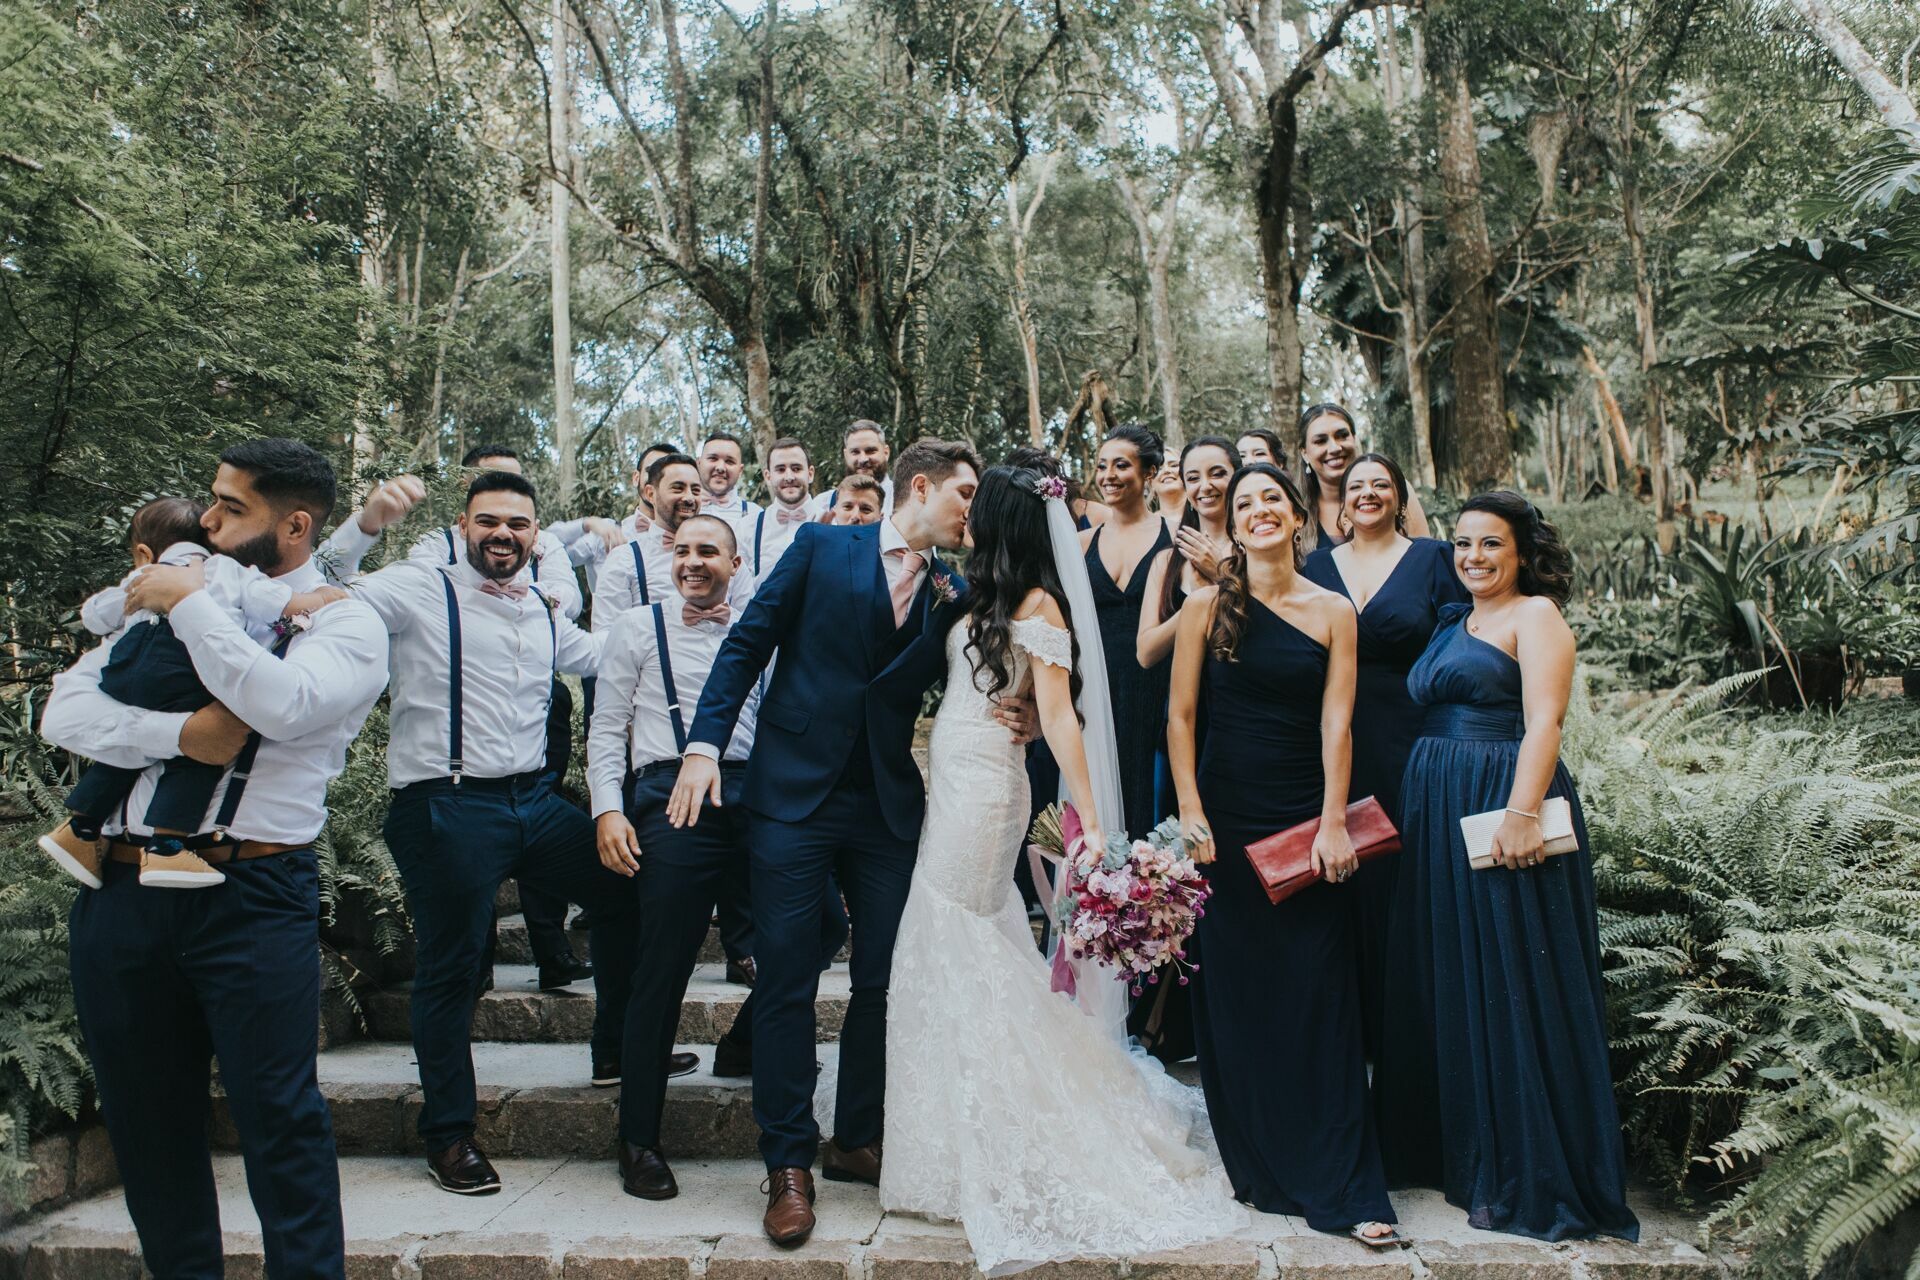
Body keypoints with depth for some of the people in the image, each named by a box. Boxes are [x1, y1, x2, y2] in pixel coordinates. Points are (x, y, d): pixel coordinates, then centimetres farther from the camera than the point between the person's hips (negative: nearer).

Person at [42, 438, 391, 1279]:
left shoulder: (346, 623, 0)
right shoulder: (166, 601, 15)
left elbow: (282, 705, -20)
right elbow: (63, 712, 5)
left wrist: (190, 604, -12)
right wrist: (179, 734, -12)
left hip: (252, 896, -5)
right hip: (122, 891, 6)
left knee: (277, 1121, -3)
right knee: (144, 1120, 15)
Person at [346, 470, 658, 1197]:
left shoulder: (544, 612, 14)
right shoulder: (418, 591, -4)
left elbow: (603, 656, 29)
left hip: (533, 800, 7)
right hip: (446, 806, -6)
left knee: (625, 892, 13)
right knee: (451, 969, 3)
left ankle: (615, 1052, 30)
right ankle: (448, 1133, 20)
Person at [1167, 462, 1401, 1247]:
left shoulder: (1333, 613, 3)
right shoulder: (1207, 607, 2)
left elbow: (1336, 721, -3)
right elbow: (1180, 715, 0)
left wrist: (1333, 821, -11)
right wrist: (1190, 811, -8)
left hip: (1307, 818, 0)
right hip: (1227, 816, 0)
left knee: (1319, 996, 0)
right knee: (1235, 992, 6)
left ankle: (1340, 1187, 8)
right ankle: (1256, 1170, 22)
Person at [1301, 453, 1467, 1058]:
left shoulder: (1433, 558, 3)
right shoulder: (1318, 564, 11)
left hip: (1410, 742, -2)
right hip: (1337, 747, 2)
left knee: (1407, 883, 2)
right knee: (1347, 883, 5)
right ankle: (1355, 1025, 19)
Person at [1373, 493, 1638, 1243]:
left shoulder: (1535, 615, -3)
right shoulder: (1453, 625, 20)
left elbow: (1544, 720, -16)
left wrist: (1522, 811, -27)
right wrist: (1414, 808, 11)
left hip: (1502, 809, -8)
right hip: (1436, 815, 8)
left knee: (1512, 988, -2)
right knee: (1444, 985, 13)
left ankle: (1530, 1180, 9)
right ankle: (1455, 1149, 27)